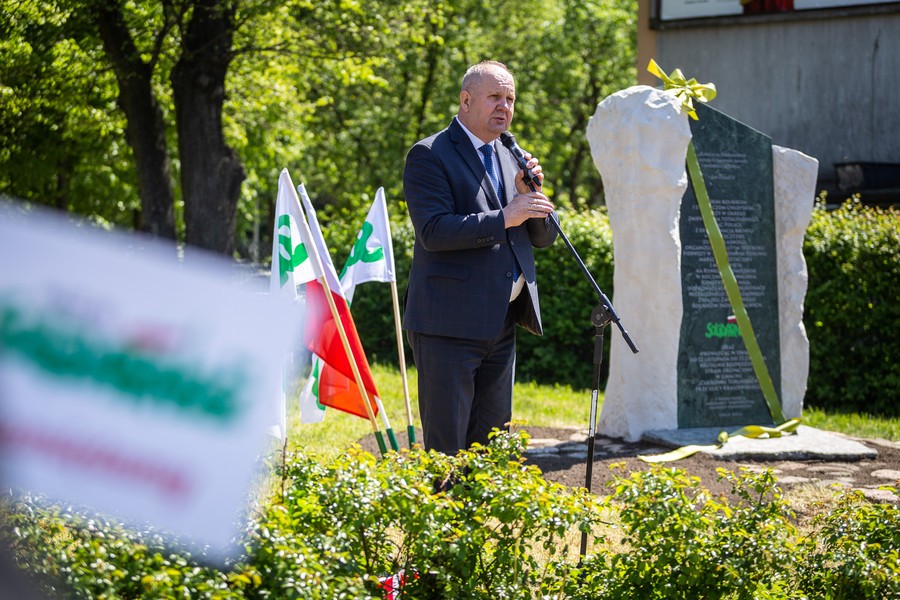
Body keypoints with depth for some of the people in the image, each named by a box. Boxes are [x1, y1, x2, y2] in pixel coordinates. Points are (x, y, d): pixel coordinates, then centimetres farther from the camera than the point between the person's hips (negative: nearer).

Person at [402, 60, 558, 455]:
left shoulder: (510, 159, 17)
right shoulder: (428, 156, -6)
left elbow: (544, 237, 15)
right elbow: (433, 231, -19)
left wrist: (530, 194, -4)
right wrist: (504, 218, -22)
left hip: (501, 324, 7)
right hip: (448, 323, -7)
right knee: (445, 445, -6)